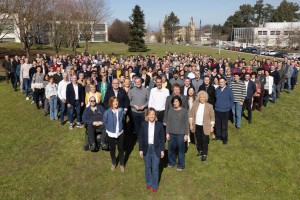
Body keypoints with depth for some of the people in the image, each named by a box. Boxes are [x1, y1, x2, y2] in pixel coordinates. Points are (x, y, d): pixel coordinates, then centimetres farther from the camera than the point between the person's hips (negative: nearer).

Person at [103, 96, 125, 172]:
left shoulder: (121, 110, -11)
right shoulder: (107, 112, -18)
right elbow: (105, 122, -2)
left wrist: (120, 127, 4)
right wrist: (110, 128, 4)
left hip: (120, 133, 1)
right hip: (111, 134, -1)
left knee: (121, 149, 12)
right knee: (112, 149, 15)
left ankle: (122, 164, 32)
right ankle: (113, 163, 40)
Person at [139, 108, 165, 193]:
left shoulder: (159, 125, -9)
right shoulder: (143, 124, -6)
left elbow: (162, 138, -3)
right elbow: (141, 137, -1)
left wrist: (162, 150, -3)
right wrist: (141, 149, -2)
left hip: (156, 149, -1)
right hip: (146, 148, 2)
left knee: (155, 168, 7)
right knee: (147, 167, 17)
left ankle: (155, 185, 25)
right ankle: (148, 183, 37)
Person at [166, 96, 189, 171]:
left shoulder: (184, 111, -5)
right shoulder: (170, 111, 2)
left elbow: (186, 123, -3)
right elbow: (168, 122, 6)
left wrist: (186, 134, -4)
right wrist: (167, 133, 3)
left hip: (181, 134, -3)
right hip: (172, 133, 3)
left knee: (181, 149, 5)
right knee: (171, 149, 11)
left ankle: (181, 165, 19)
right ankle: (172, 162, 31)